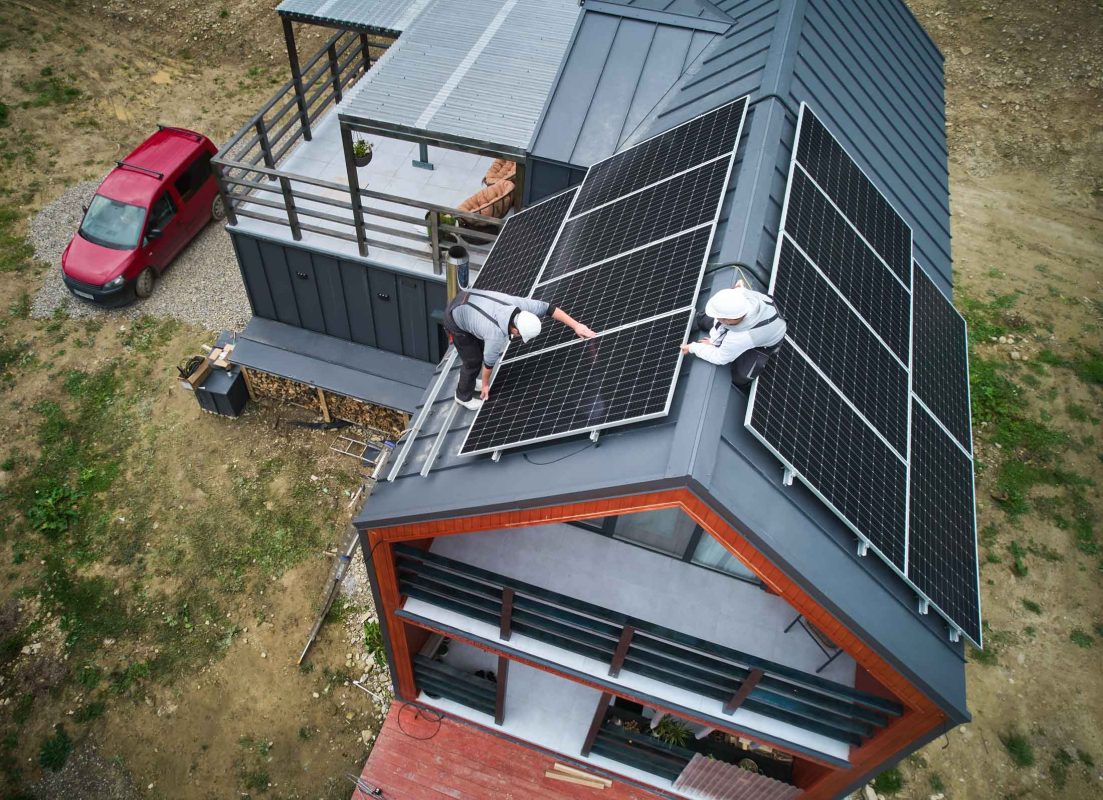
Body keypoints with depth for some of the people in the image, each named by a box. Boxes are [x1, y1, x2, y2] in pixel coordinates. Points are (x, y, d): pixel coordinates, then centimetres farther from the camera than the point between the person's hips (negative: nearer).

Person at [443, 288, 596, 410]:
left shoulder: (519, 305, -24)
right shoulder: (497, 335, -36)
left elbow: (549, 308, -13)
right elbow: (489, 361, -18)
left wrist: (576, 326, -14)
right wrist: (485, 384, 1)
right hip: (456, 319, -7)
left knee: (488, 348, 18)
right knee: (474, 360, 2)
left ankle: (471, 380, 42)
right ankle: (464, 396, 28)